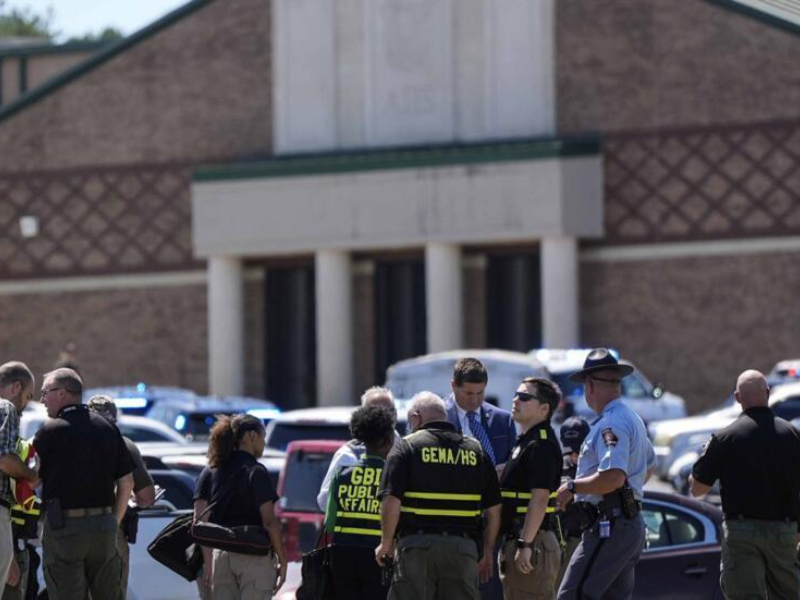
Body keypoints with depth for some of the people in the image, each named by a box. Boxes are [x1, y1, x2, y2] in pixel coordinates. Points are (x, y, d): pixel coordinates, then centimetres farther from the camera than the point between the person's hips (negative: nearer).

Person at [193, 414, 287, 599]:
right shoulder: (256, 472, -8)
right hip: (255, 556, -5)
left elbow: (199, 521, 3)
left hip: (221, 555, 5)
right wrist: (282, 561, -5)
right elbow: (269, 522, -13)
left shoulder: (210, 472, 8)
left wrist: (207, 562, 8)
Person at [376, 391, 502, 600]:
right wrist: (487, 551, 20)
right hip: (463, 547, 3)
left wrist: (386, 543, 2)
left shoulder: (407, 447, 0)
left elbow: (391, 501, -10)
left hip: (417, 545, -3)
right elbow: (493, 509, 12)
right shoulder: (475, 450, 13)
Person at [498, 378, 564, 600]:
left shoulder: (541, 445, -14)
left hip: (534, 541, -11)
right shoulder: (526, 442, 18)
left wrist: (525, 544, -25)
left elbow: (540, 498, -22)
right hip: (517, 540, 11)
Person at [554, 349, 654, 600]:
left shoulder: (611, 424, -16)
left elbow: (613, 476, -28)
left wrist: (572, 487, -16)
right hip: (632, 523, 11)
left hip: (610, 528, -11)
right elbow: (648, 465, 34)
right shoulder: (633, 419, 19)